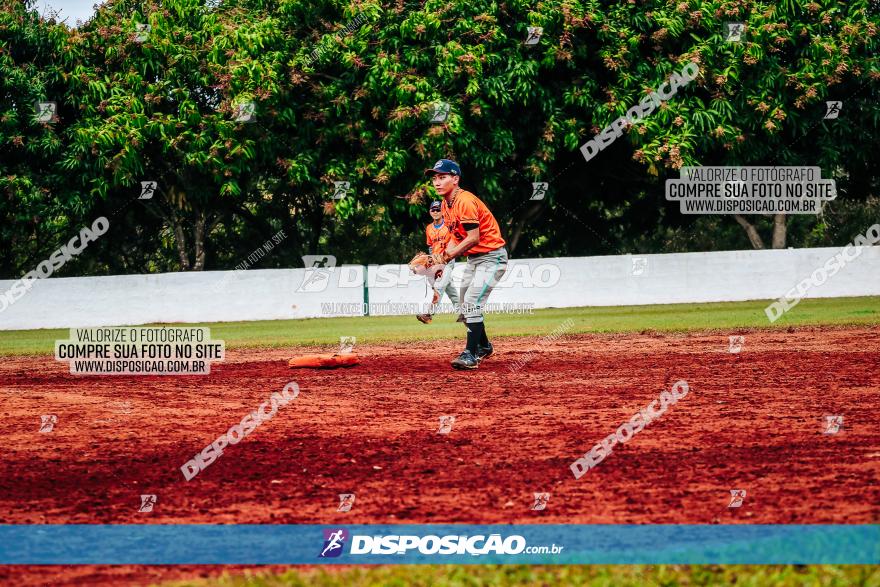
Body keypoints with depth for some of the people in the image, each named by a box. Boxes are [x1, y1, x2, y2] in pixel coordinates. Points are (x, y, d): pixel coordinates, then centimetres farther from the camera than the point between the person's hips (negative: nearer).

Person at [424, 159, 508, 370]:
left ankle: (471, 355, -19)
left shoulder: (465, 201, -23)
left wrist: (449, 254, -23)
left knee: (472, 303, -20)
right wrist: (445, 254, -8)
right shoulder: (445, 205, 6)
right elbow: (457, 237, 10)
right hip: (473, 258, 10)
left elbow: (474, 238, -27)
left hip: (491, 256, -10)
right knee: (465, 306, 17)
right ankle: (483, 347, 36)